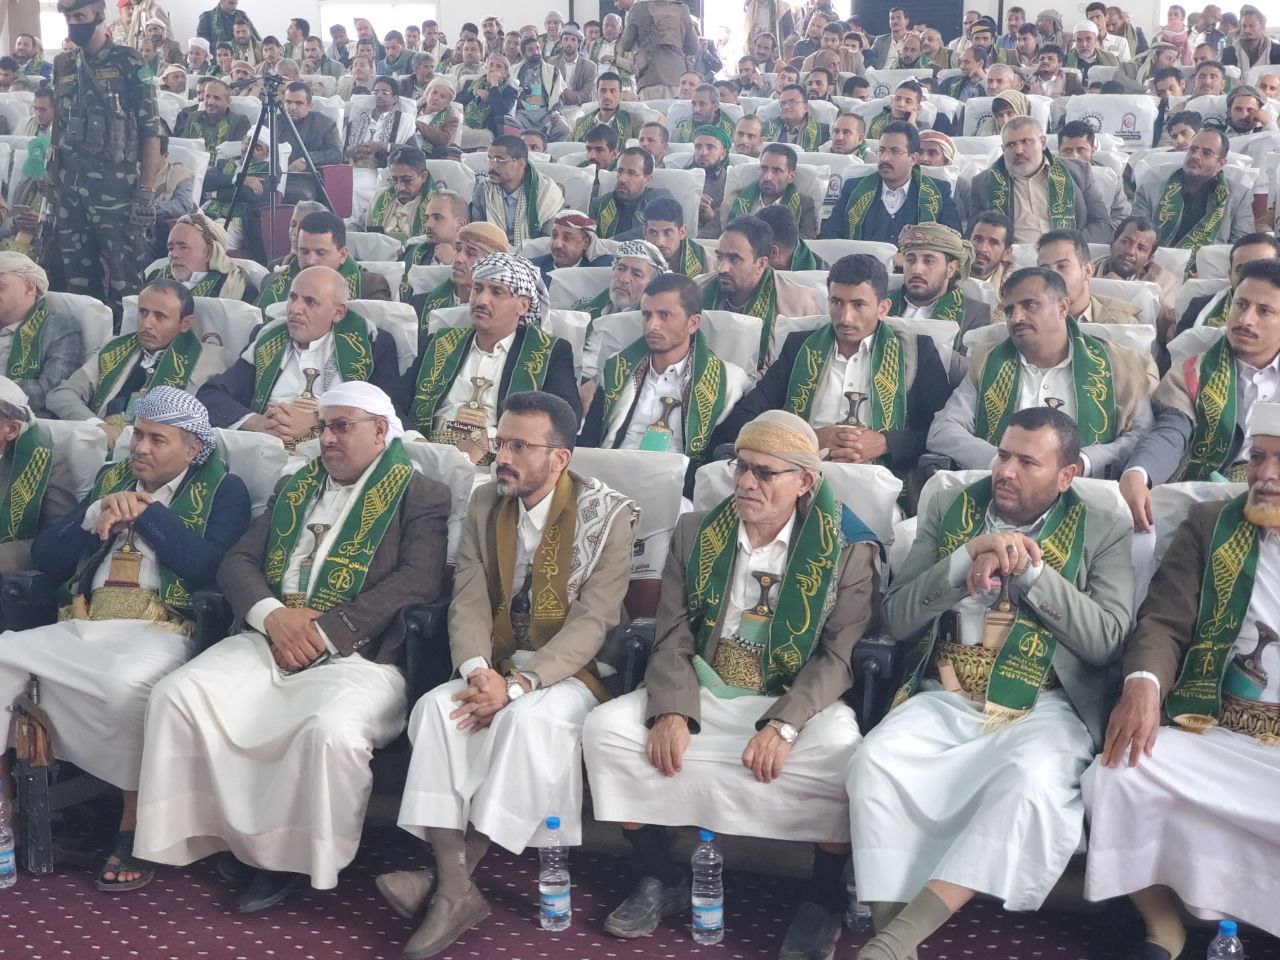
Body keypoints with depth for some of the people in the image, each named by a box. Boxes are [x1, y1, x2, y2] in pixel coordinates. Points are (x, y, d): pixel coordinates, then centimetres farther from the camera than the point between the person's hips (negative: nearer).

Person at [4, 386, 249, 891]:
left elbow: (208, 568, -12)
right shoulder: (111, 479, 20)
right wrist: (95, 517, -2)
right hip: (81, 625, 6)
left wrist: (146, 511, -6)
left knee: (126, 684, -37)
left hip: (158, 630, -5)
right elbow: (45, 558, 16)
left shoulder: (222, 489, 5)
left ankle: (135, 829, -18)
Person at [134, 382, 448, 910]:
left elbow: (419, 580, -13)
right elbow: (238, 561, 14)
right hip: (269, 641, 6)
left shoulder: (423, 497, 2)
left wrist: (325, 632, -19)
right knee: (178, 693, -18)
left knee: (331, 729, -34)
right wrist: (271, 614, -10)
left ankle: (291, 855, -7)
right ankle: (231, 834, -3)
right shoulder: (294, 488, 22)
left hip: (359, 654, -5)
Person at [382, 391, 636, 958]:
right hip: (493, 668, 4)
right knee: (436, 708, -25)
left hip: (568, 673, -4)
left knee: (527, 719, -35)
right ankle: (455, 888, -27)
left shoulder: (608, 515, -10)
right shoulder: (485, 505, 5)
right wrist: (477, 670, -20)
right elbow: (468, 602, 1)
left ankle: (454, 874, -23)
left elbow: (591, 621, -16)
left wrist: (518, 684, -26)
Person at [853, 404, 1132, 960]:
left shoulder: (1103, 533, 7)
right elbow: (895, 619, 5)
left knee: (1031, 782, -35)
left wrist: (1031, 568, -12)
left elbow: (1107, 641, -4)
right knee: (874, 763, -28)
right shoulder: (948, 512, 11)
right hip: (946, 699, 2)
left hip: (1044, 707, -1)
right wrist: (968, 556, -10)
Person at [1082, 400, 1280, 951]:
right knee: (1117, 777, -23)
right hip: (1217, 736, 2)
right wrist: (1144, 682, -19)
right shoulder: (1211, 524, 12)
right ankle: (1163, 930, -4)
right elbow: (1164, 620, 3)